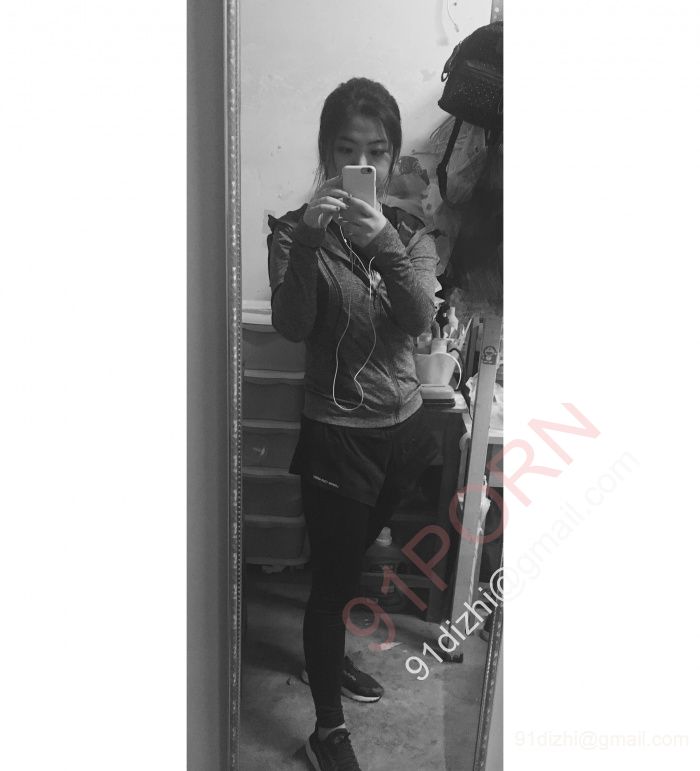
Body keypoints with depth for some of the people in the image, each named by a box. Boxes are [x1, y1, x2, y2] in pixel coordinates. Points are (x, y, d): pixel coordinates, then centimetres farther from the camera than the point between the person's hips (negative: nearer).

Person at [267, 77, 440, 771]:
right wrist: (308, 239, -31)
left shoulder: (411, 231, 2)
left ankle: (330, 657, 52)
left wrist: (382, 240, -29)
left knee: (353, 559, 24)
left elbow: (421, 317, -15)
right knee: (333, 576, 6)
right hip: (336, 434, -4)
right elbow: (291, 326, -20)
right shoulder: (297, 231, -7)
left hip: (404, 427, 5)